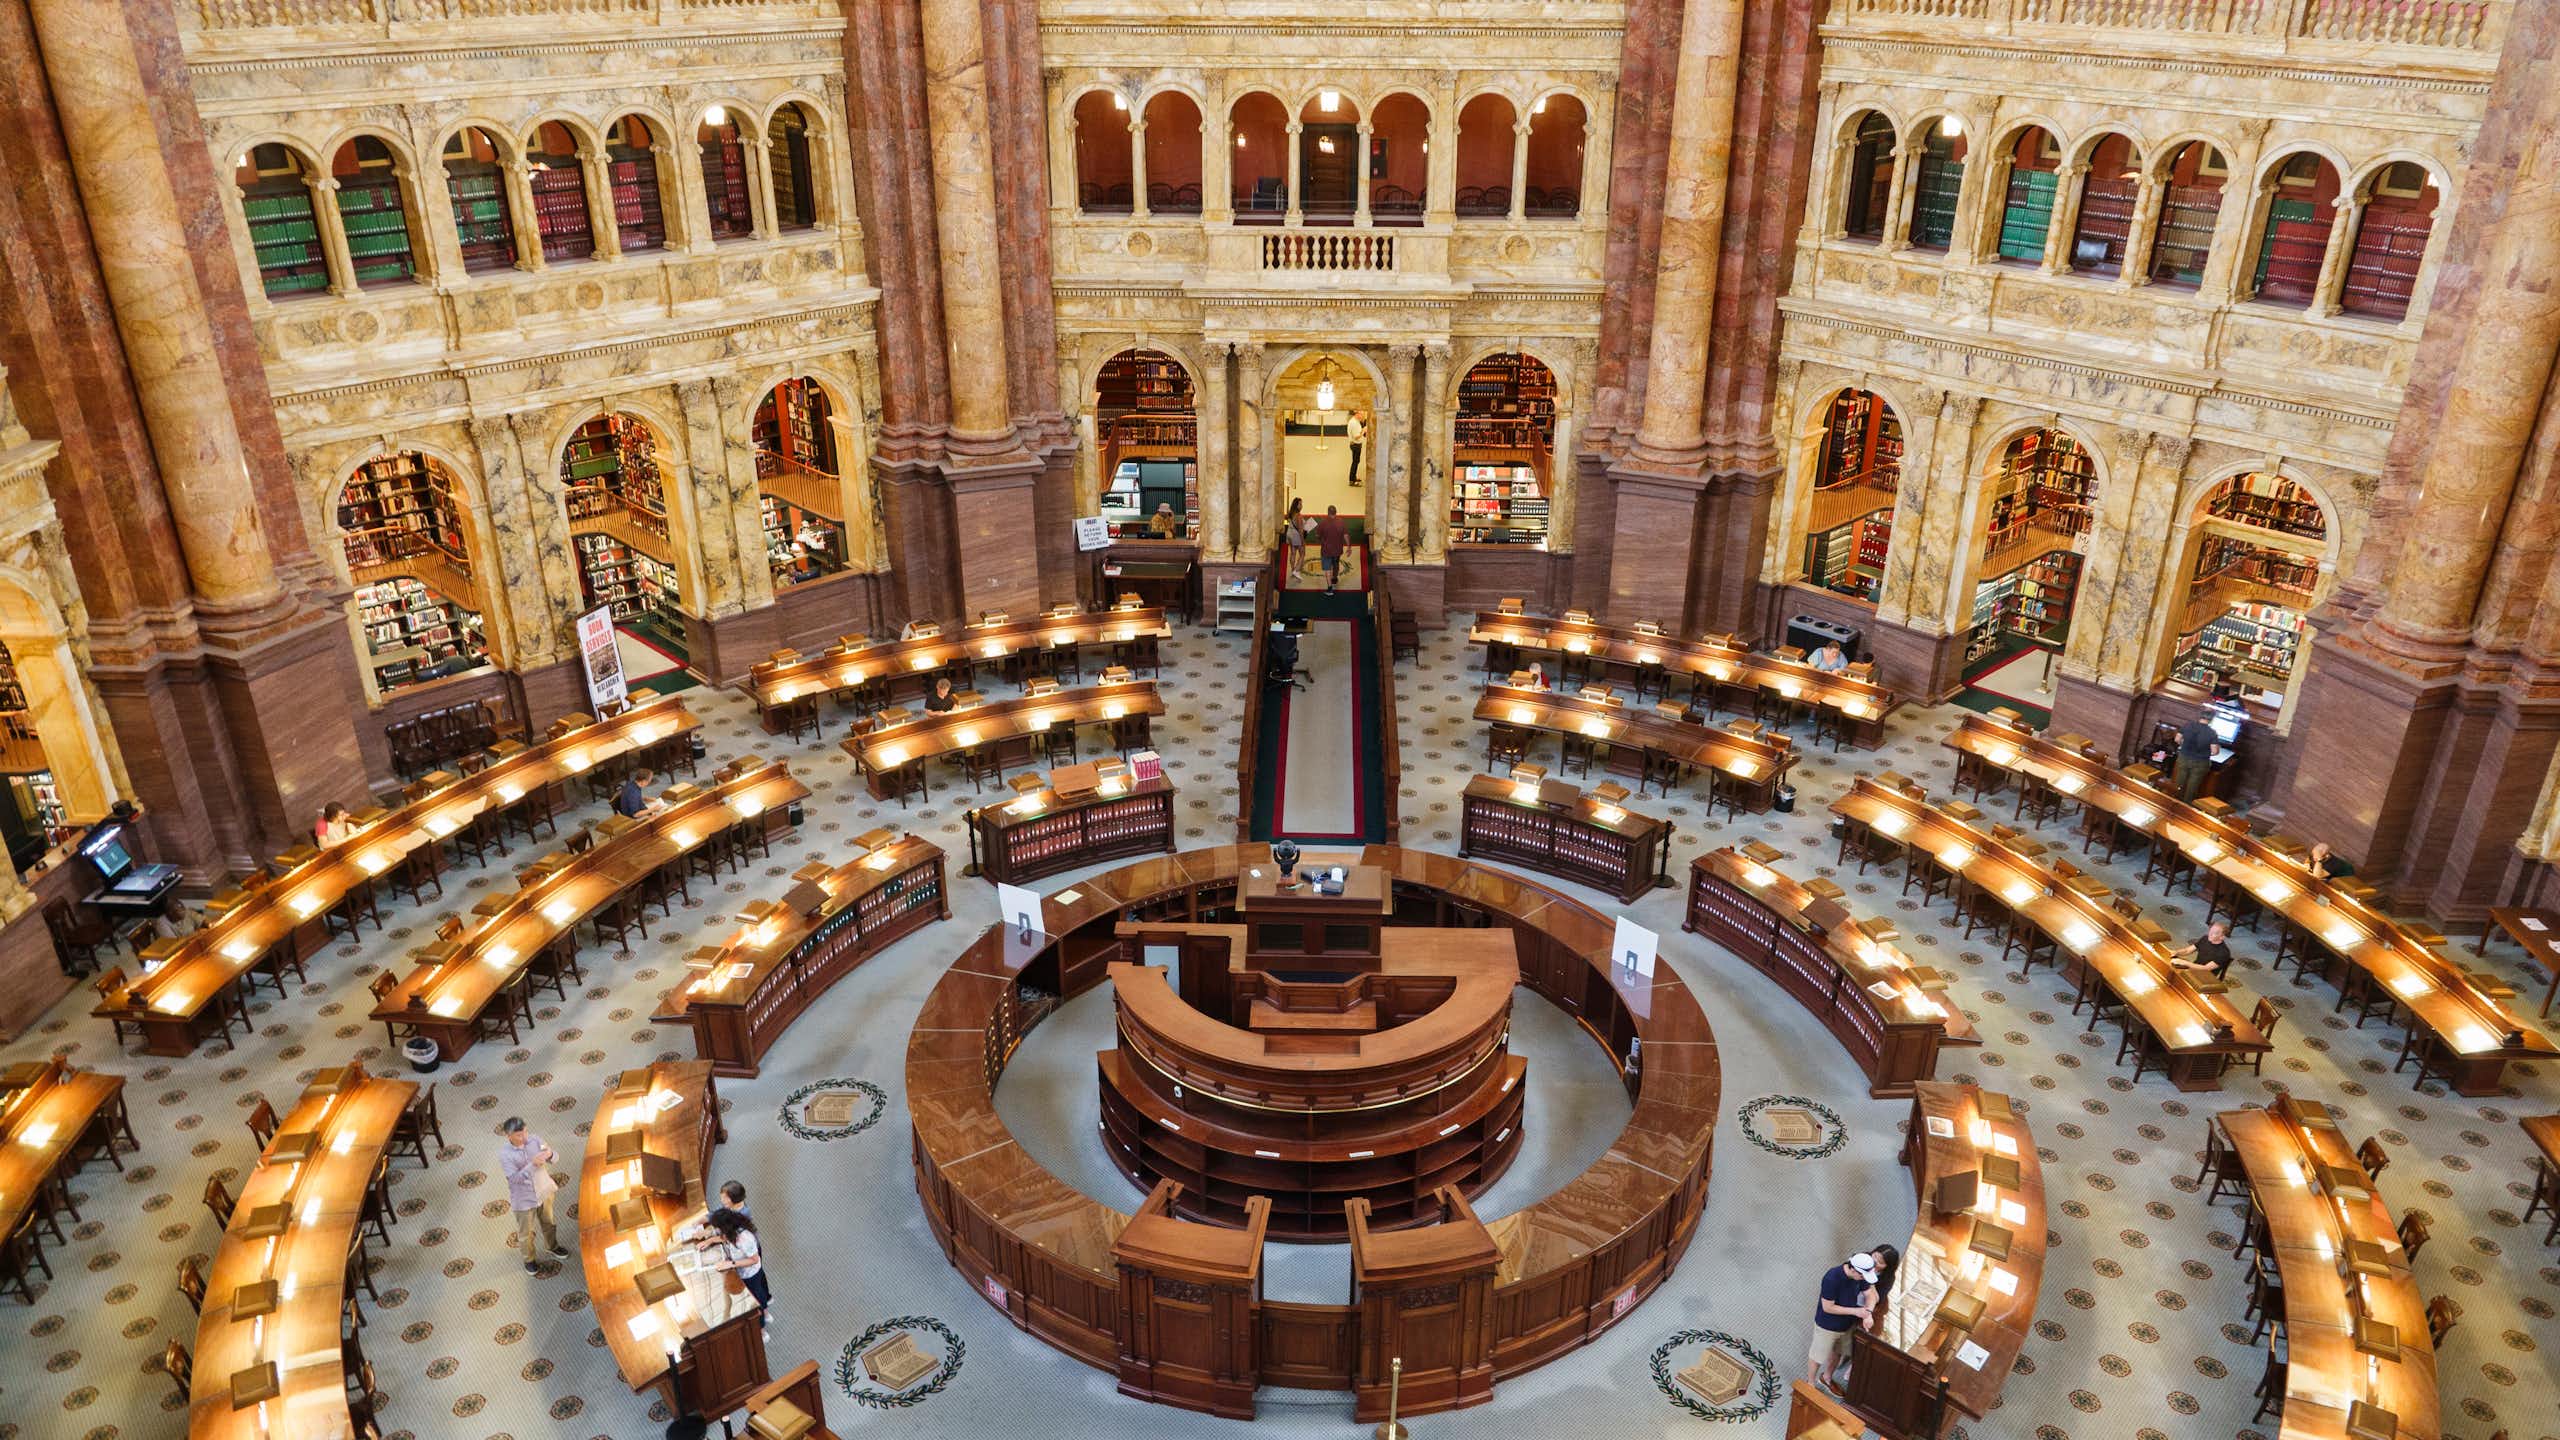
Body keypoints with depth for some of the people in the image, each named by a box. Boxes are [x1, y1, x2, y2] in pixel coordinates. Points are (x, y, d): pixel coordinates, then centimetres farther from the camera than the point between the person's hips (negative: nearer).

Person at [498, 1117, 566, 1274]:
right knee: (525, 1233, 18)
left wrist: (549, 1155, -33)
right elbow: (514, 1178, -28)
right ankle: (528, 1259, 42)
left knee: (548, 1222, 27)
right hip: (524, 1200, -3)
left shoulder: (535, 1139, -16)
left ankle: (553, 1246, 53)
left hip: (544, 1191, 3)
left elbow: (553, 1158, -9)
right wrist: (532, 1164, -41)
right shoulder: (504, 1154, -25)